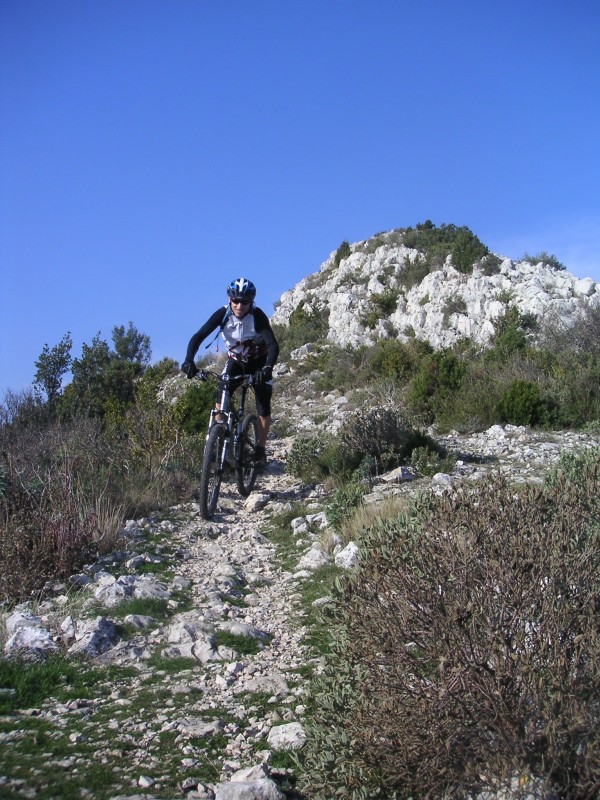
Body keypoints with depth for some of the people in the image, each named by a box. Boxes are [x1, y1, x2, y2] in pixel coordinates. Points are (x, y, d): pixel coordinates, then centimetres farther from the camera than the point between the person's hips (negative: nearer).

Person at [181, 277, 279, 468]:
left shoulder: (258, 316, -28)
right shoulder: (223, 314, -23)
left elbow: (273, 345, -37)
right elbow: (198, 337, -27)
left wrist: (268, 368, -55)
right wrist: (189, 361, -44)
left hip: (258, 363, -2)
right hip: (235, 361, 2)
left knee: (264, 409, -7)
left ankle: (260, 450, 12)